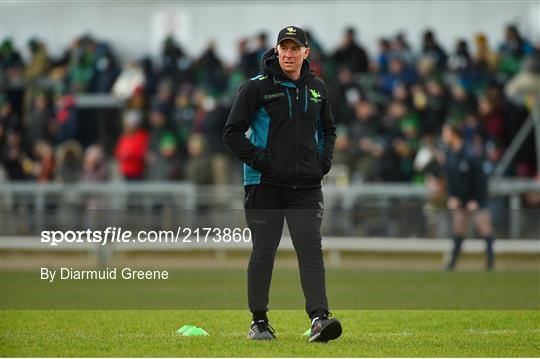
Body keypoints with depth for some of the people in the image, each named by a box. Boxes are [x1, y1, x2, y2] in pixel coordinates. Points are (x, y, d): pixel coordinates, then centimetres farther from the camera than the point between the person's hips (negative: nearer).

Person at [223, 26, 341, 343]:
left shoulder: (317, 88, 10)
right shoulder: (257, 88, -5)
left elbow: (328, 129, 25)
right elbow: (232, 132, -4)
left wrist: (325, 160, 9)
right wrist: (259, 160, -13)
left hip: (307, 186, 3)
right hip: (265, 185, -3)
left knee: (311, 248, -10)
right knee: (263, 252, 4)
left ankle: (319, 317, -18)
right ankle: (259, 321, 15)